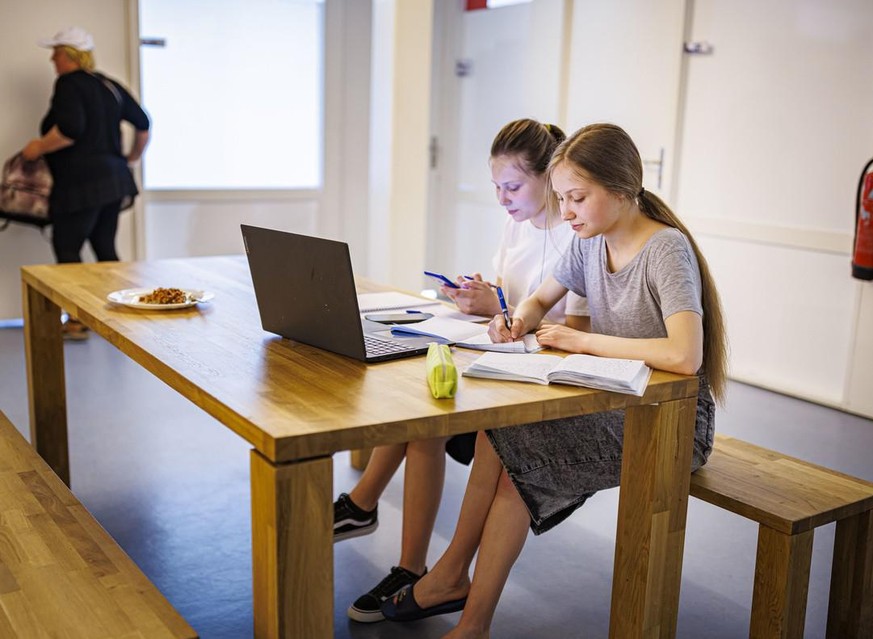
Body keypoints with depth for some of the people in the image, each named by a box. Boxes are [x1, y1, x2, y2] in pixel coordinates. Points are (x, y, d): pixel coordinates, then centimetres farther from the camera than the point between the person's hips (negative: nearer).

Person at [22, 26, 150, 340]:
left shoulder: (69, 84, -9)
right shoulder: (109, 85, 14)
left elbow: (70, 129, -23)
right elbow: (143, 124, 17)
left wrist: (38, 147, -9)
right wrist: (132, 157, 29)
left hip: (81, 182, -8)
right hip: (113, 179, 8)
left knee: (66, 248, -1)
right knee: (105, 247, 14)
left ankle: (77, 321, -1)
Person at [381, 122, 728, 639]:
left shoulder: (666, 249, -20)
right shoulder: (591, 241, 4)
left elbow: (684, 355, -33)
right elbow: (540, 300, 17)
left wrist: (582, 340, -24)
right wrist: (518, 320, -8)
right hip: (614, 401, 7)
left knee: (514, 451, -19)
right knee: (500, 428, -14)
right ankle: (453, 576, 0)